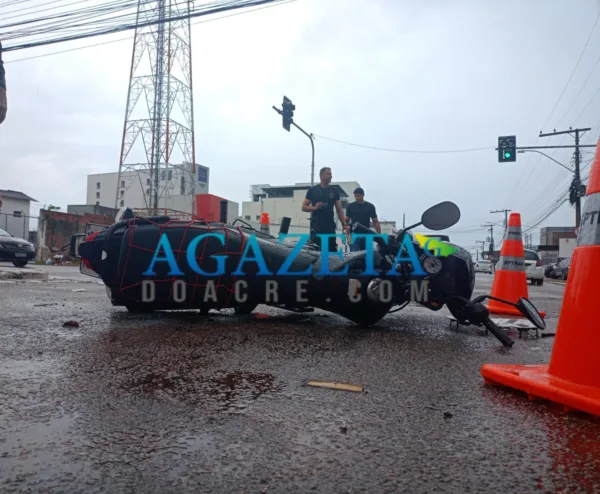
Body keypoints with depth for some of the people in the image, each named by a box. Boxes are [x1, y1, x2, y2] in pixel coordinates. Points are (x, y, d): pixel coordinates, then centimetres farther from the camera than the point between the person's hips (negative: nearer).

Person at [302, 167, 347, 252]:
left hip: (330, 224, 3)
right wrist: (314, 207, -15)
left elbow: (339, 209, 10)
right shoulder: (313, 190, 4)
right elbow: (304, 207, 4)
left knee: (332, 249, 2)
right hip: (316, 223, -3)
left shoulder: (334, 191, 12)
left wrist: (344, 224, -1)